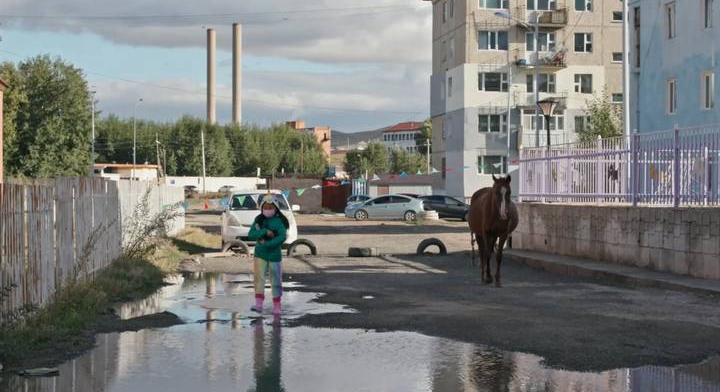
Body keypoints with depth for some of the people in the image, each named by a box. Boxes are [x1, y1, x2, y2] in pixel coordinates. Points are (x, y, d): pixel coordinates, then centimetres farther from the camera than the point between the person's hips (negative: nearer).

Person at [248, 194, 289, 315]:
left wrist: (268, 244, -26)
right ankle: (258, 304, -15)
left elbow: (283, 236, -20)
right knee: (259, 278, -11)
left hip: (274, 255, -2)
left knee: (276, 281, 5)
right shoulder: (258, 220, 3)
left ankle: (276, 306, 16)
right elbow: (251, 235, -7)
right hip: (260, 255, 2)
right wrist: (264, 232, -21)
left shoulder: (279, 221, -7)